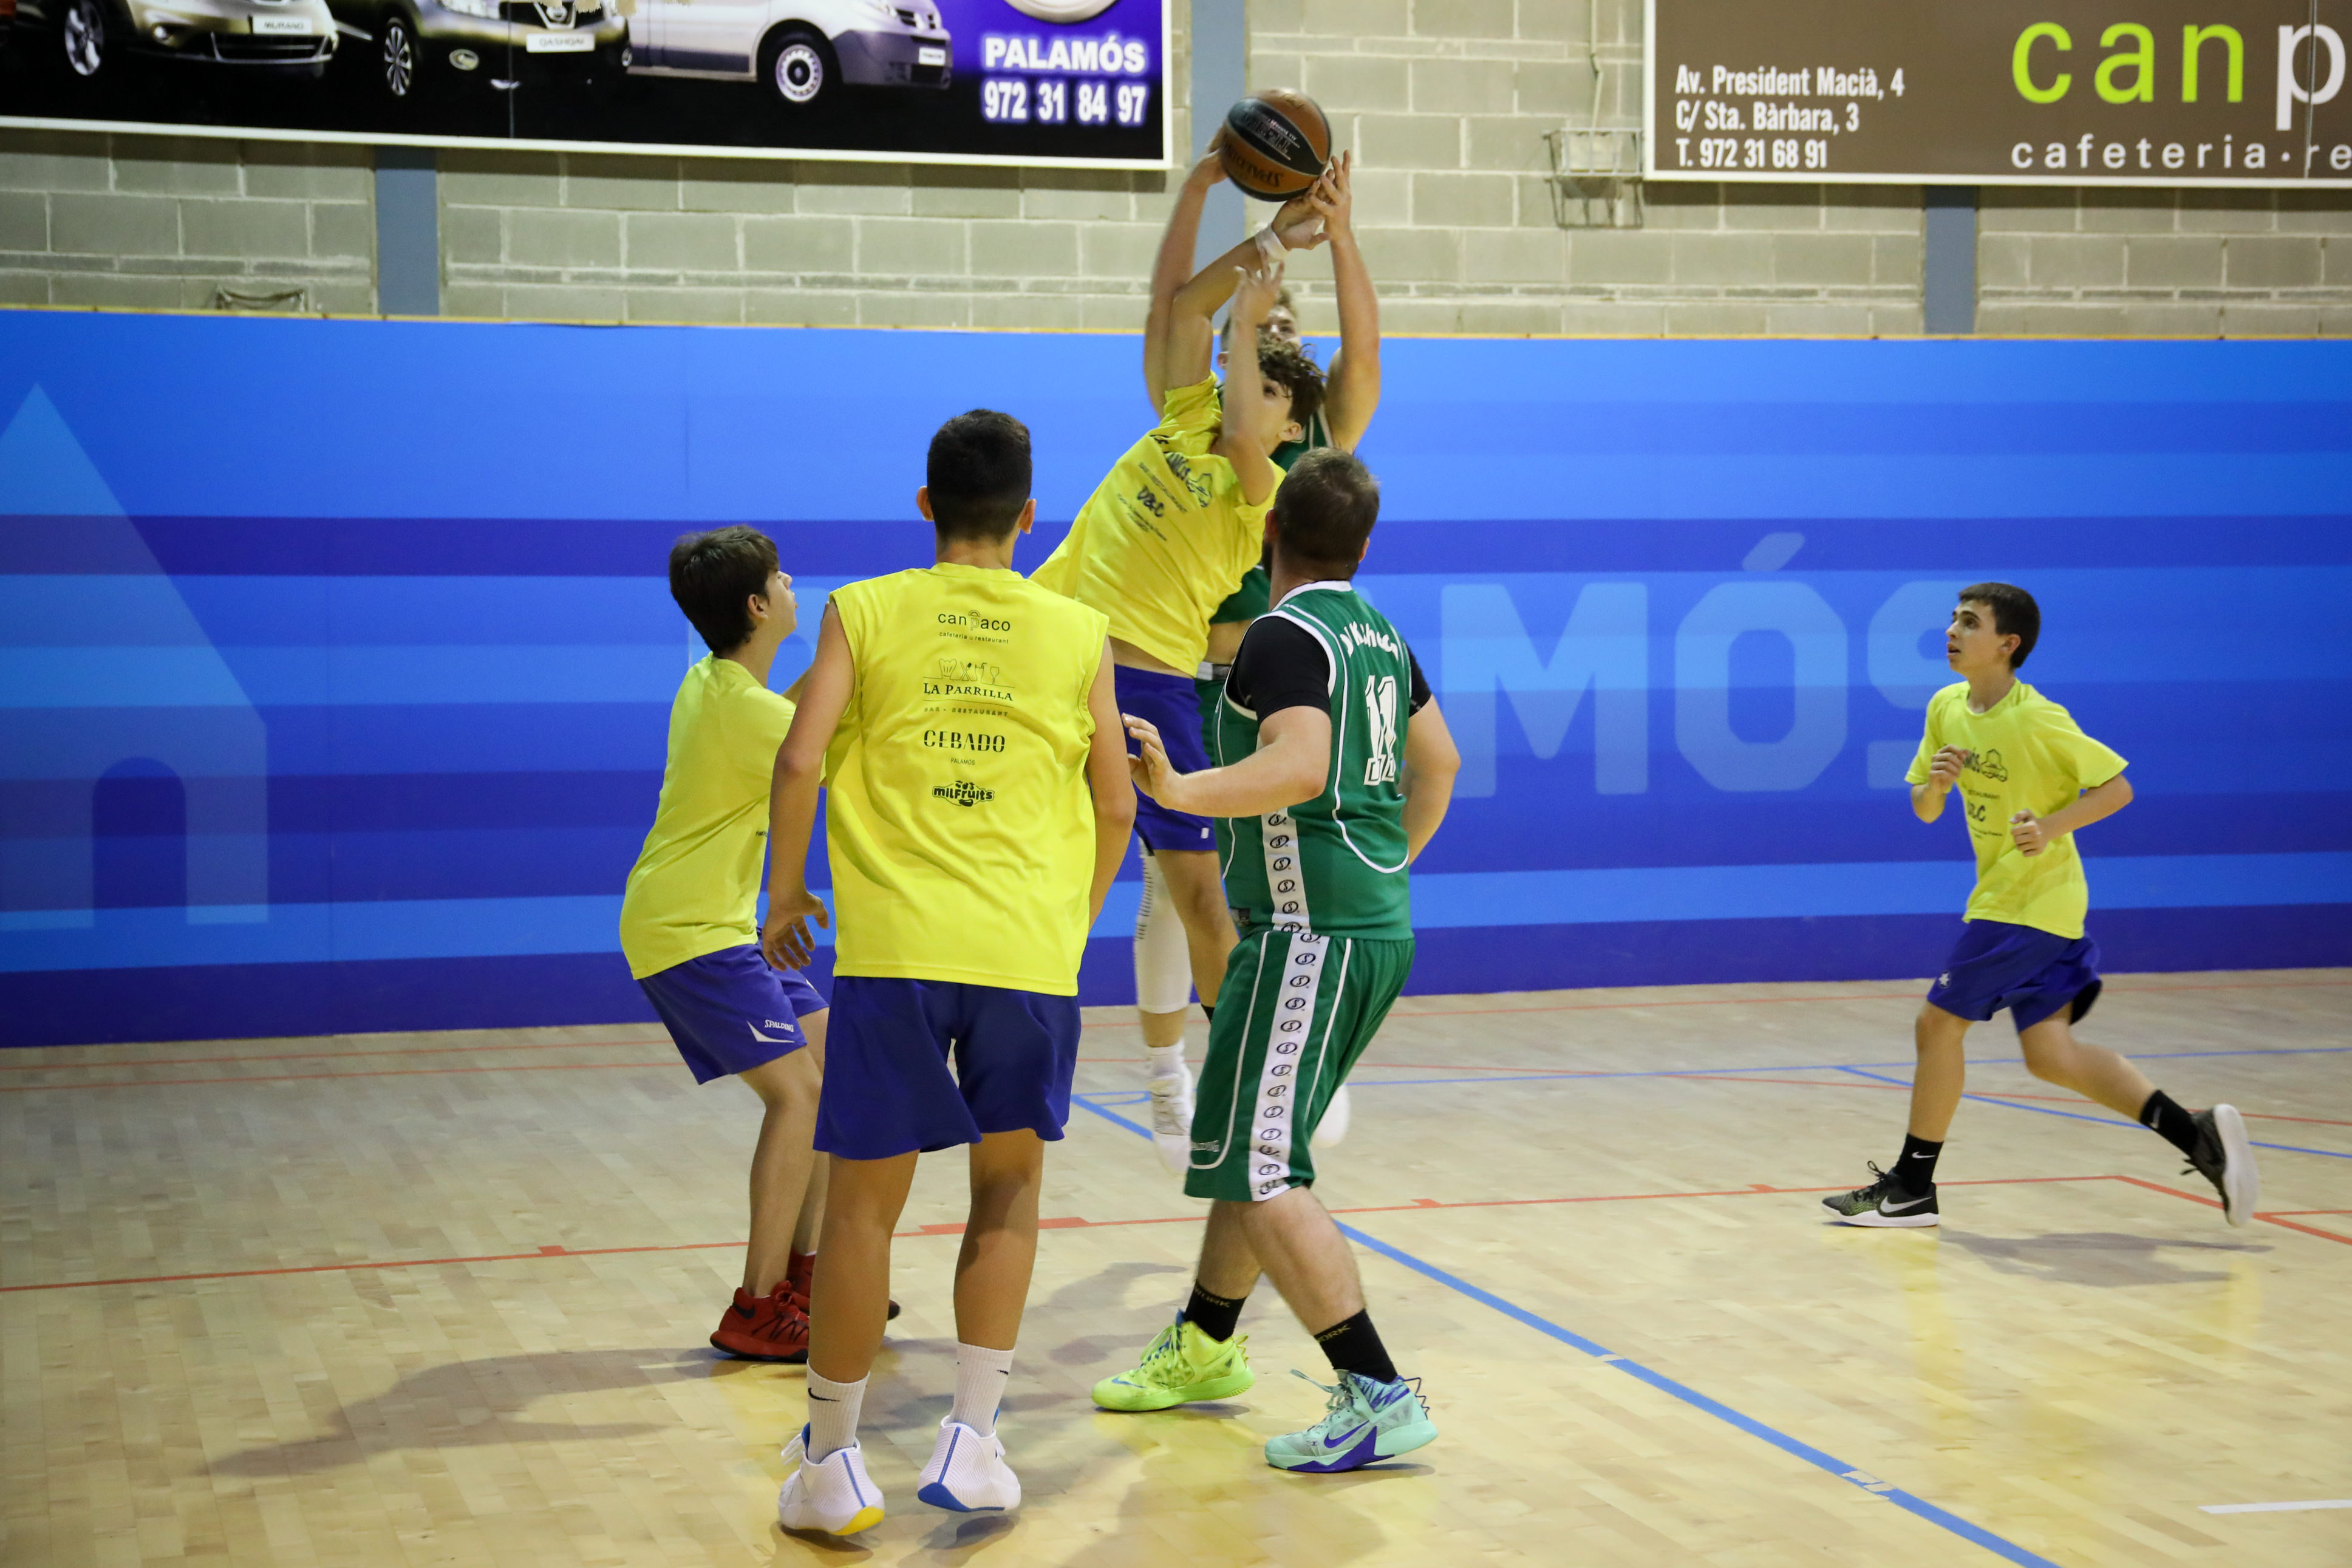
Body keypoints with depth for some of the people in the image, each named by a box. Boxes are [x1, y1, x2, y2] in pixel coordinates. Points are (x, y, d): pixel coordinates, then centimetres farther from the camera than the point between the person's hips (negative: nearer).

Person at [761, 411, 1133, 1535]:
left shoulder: (864, 612, 5)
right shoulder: (1077, 633, 9)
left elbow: (800, 761, -5)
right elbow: (1116, 805, 11)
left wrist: (785, 895, 9)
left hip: (891, 946, -1)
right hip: (1030, 953, 1)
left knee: (863, 1200, 6)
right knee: (1008, 1191, 17)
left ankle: (829, 1464, 12)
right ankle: (971, 1442, 12)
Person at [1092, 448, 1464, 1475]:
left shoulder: (1284, 637, -13)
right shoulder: (1379, 634, 15)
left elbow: (1299, 769, -29)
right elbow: (1438, 762, 25)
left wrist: (1179, 791, -34)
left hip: (1311, 931, -10)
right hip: (1379, 924, 10)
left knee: (1259, 1171, -10)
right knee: (1250, 1144, 21)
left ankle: (1378, 1398, -14)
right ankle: (1204, 1350, 35)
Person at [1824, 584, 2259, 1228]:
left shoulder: (2037, 720, -17)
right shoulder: (1946, 708, 5)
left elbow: (2117, 788, -13)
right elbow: (1925, 811, 11)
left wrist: (2052, 826, -26)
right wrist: (1935, 783, -11)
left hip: (2031, 902, -8)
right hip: (2008, 897, 8)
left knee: (1937, 1024, -3)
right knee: (2049, 1053, 3)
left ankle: (1911, 1188, 8)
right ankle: (2197, 1134, 2)